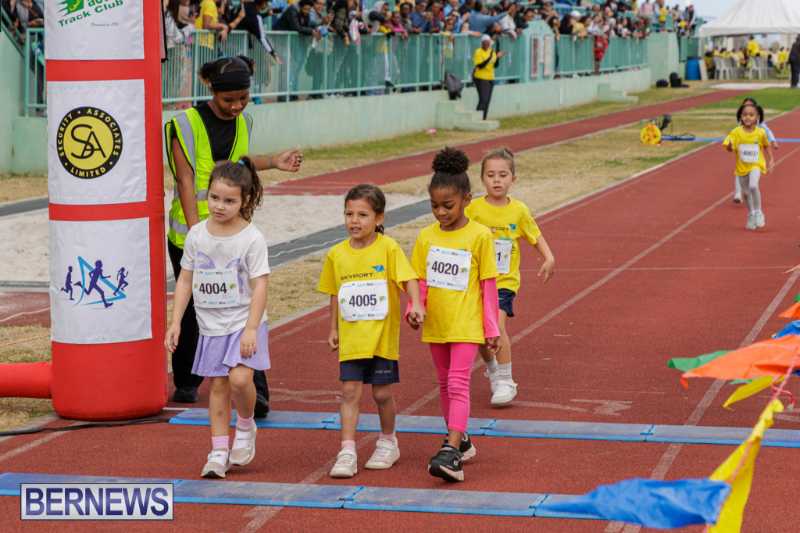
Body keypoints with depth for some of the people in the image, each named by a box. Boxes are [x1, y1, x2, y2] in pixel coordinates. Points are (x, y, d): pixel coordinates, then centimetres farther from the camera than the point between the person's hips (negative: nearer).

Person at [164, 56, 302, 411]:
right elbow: (186, 178, -15)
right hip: (191, 231, -3)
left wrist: (274, 162, 17)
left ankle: (254, 391, -13)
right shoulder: (188, 124, -11)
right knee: (193, 309, 10)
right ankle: (186, 383, 30)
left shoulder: (244, 123, 8)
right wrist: (196, 230, -22)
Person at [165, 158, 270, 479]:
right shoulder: (196, 235, 1)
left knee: (240, 378, -20)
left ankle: (246, 426, 9)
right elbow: (185, 280, 7)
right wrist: (176, 322, 2)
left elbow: (259, 285, -13)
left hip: (243, 323, -4)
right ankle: (218, 452, 12)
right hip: (211, 325, 4)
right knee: (217, 384, 6)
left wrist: (251, 329, -19)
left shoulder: (252, 239, -12)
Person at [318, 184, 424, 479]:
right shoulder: (337, 254, 3)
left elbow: (408, 279, -16)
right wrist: (333, 329, 14)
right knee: (350, 391, -3)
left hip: (382, 336, -2)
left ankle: (387, 443, 29)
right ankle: (347, 453, -3)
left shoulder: (388, 248, -8)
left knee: (382, 393, 7)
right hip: (351, 337, 3)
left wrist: (416, 305, -33)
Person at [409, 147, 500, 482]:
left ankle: (451, 453, -22)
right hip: (436, 325, 5)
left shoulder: (480, 236, -9)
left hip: (467, 325, -5)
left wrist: (491, 329, -4)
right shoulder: (426, 237, 2)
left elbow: (489, 285, -4)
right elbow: (420, 281, 8)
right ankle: (461, 441, 32)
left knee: (458, 385, -14)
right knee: (445, 384, 16)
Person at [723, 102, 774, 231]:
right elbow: (729, 147, -12)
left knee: (753, 186, -27)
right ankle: (751, 215, 38)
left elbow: (766, 146, 7)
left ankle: (758, 212, -8)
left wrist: (771, 160, 4)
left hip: (756, 165, -2)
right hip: (742, 167, 2)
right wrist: (729, 146, -34)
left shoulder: (760, 132, -11)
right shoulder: (736, 132, -11)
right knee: (746, 192, 14)